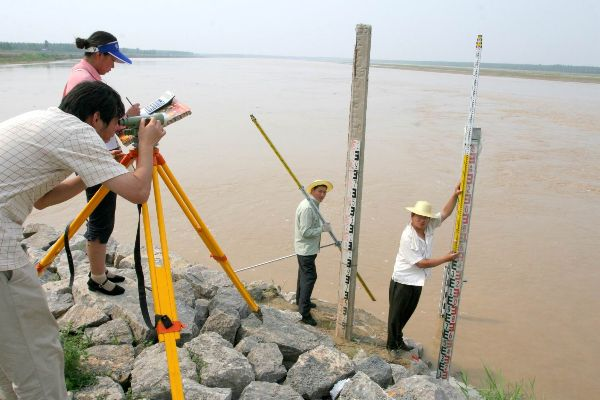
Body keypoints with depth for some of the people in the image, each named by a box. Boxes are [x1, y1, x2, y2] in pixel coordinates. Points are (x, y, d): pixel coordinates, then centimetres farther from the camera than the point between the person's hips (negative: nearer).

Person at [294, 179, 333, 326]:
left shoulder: (312, 205, 9)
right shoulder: (307, 208, -25)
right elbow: (305, 232, -27)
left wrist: (322, 225, 11)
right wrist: (323, 228, -24)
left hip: (306, 248, 11)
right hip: (306, 249, -11)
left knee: (304, 274, 22)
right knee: (310, 277, -10)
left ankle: (301, 300, 39)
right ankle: (304, 312, -7)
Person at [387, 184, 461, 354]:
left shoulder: (428, 227, -4)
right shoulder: (407, 237, -25)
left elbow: (445, 213, 2)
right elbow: (421, 263, -21)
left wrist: (455, 195, -13)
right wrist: (446, 259, -14)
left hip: (417, 282, 8)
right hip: (402, 281, -7)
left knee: (407, 313, 20)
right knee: (396, 314, 5)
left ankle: (398, 339, 39)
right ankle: (392, 345, 21)